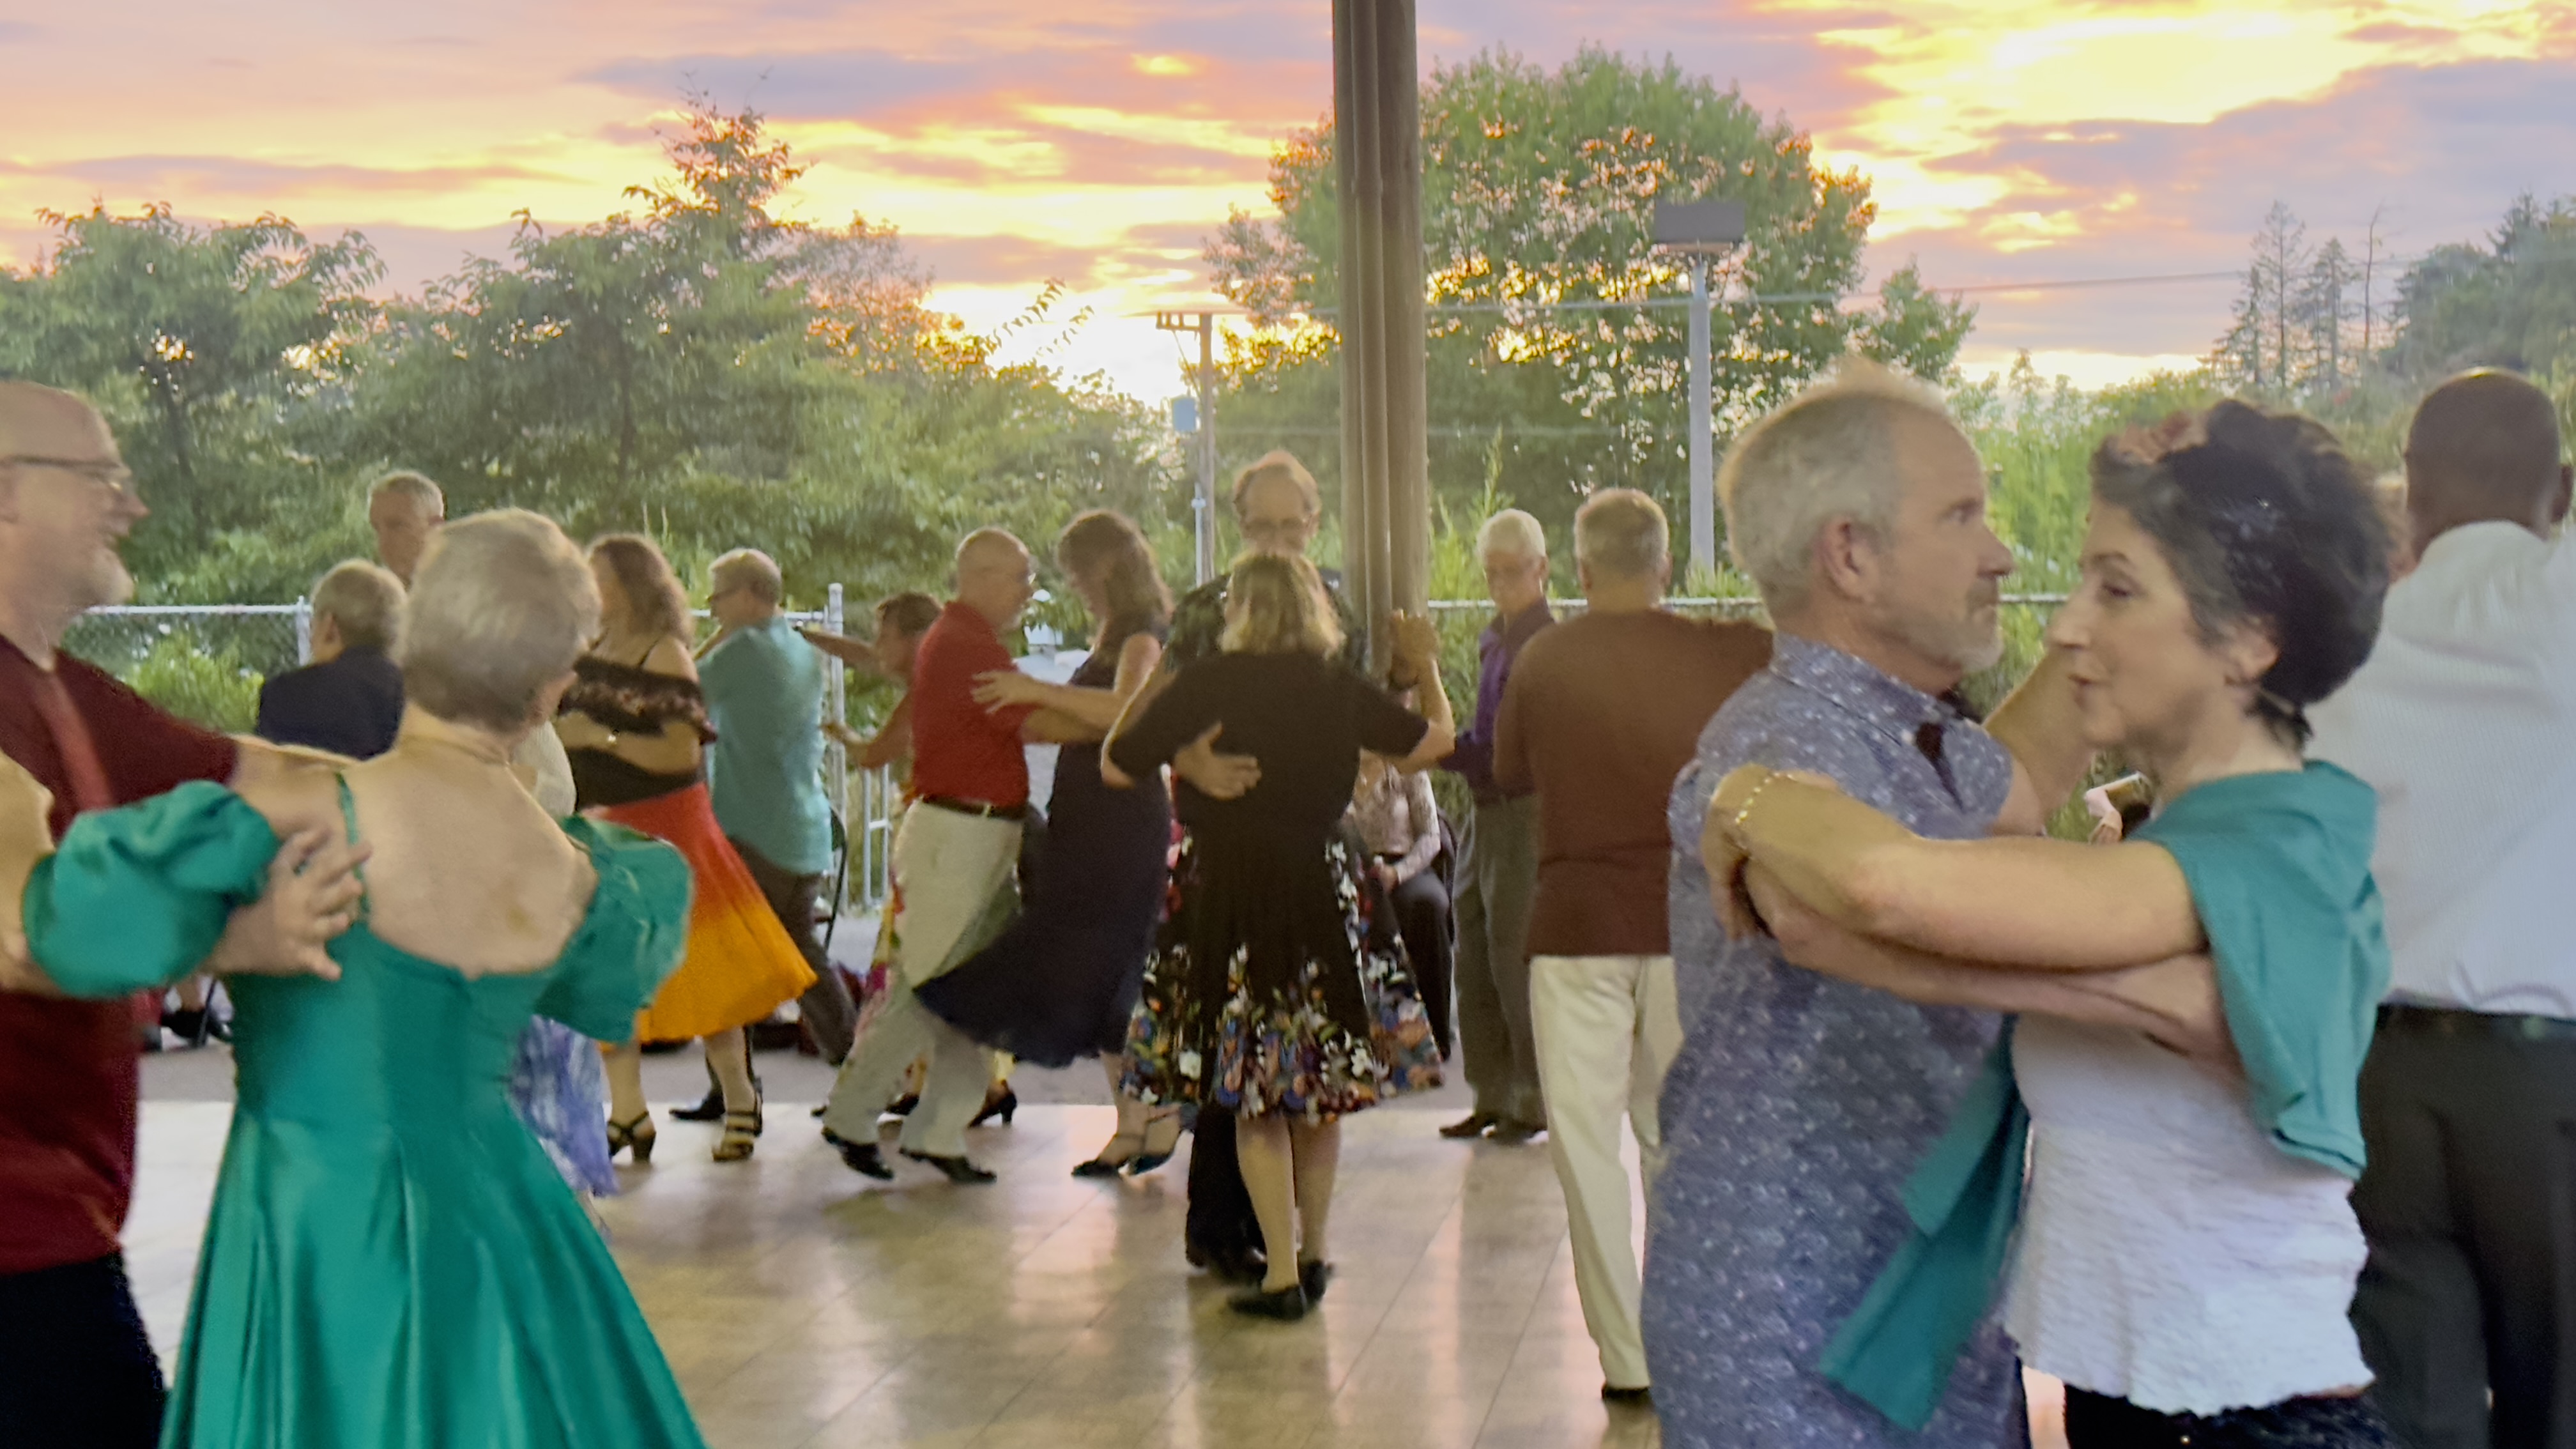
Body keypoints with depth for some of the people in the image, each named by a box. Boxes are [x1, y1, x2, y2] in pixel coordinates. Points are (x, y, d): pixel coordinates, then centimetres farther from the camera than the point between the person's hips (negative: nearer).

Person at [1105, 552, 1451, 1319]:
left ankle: (1282, 1273, 3)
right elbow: (1435, 739, 11)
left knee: (1251, 1094, 5)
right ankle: (1313, 1254, 24)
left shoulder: (1204, 685, -7)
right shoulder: (1341, 688, -1)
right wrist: (1426, 666, 29)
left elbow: (1116, 766, -2)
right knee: (1321, 1083, 15)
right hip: (1324, 890, 2)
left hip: (1226, 896, -2)